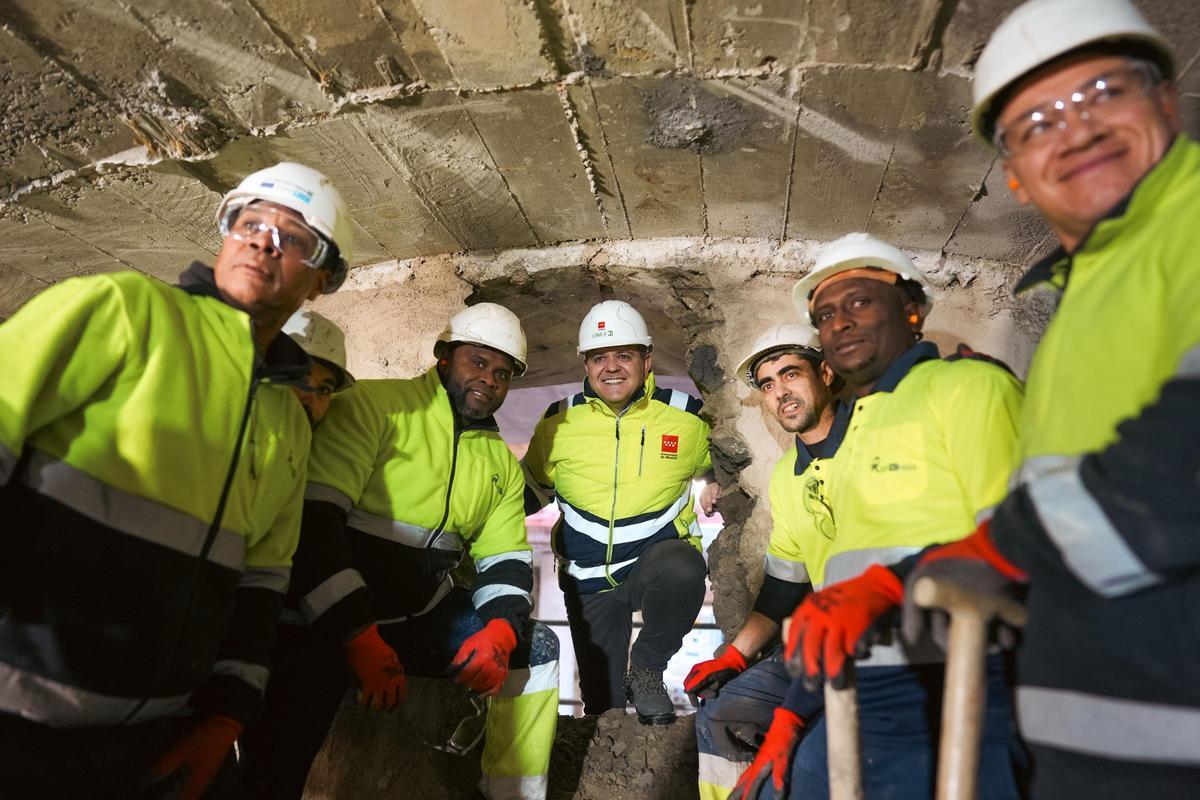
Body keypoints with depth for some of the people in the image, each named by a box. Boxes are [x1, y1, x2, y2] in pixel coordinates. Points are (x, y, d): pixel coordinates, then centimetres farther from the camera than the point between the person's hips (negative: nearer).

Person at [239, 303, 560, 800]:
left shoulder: (502, 461, 9)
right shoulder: (375, 406, -12)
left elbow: (506, 557, 9)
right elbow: (313, 519, -20)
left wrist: (500, 630, -12)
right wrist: (361, 636, -24)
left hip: (424, 617, 6)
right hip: (326, 617, -6)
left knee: (536, 648, 6)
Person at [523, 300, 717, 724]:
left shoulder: (686, 416, -6)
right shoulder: (558, 422, -4)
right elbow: (530, 487, 12)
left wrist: (716, 486, -6)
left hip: (659, 556, -1)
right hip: (588, 579, 2)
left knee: (683, 569, -38)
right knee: (602, 703, 7)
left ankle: (646, 667, -10)